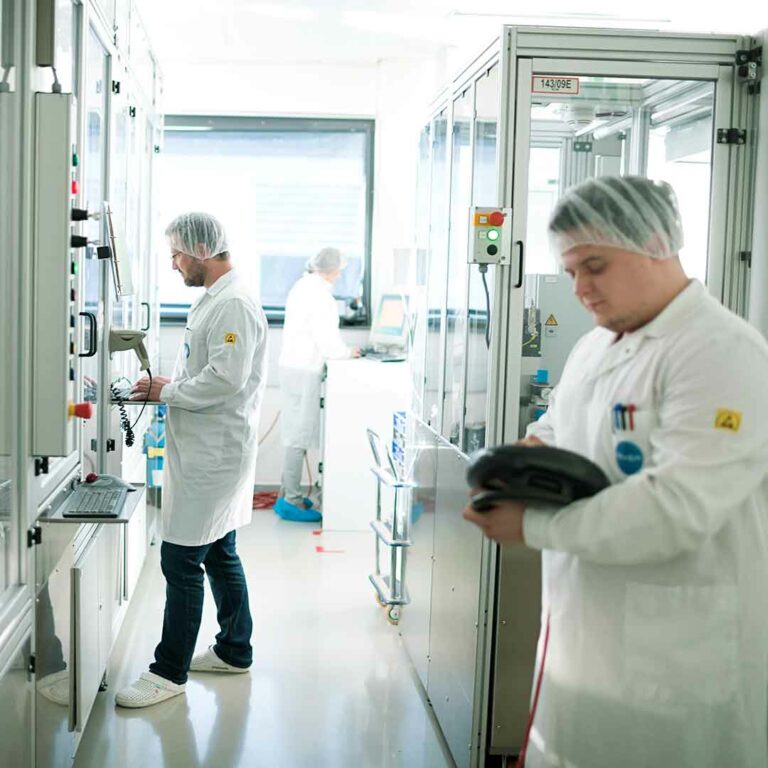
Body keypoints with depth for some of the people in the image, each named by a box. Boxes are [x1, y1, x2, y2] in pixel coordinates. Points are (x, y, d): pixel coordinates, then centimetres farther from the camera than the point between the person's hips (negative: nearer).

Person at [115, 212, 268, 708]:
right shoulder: (214, 299, 14)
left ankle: (170, 672, 3)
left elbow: (225, 380, -25)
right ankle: (235, 650, 31)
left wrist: (167, 391, -12)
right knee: (219, 553, 18)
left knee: (181, 560, -6)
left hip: (214, 453, -11)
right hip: (207, 449, 11)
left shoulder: (234, 304, -18)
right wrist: (166, 386, 6)